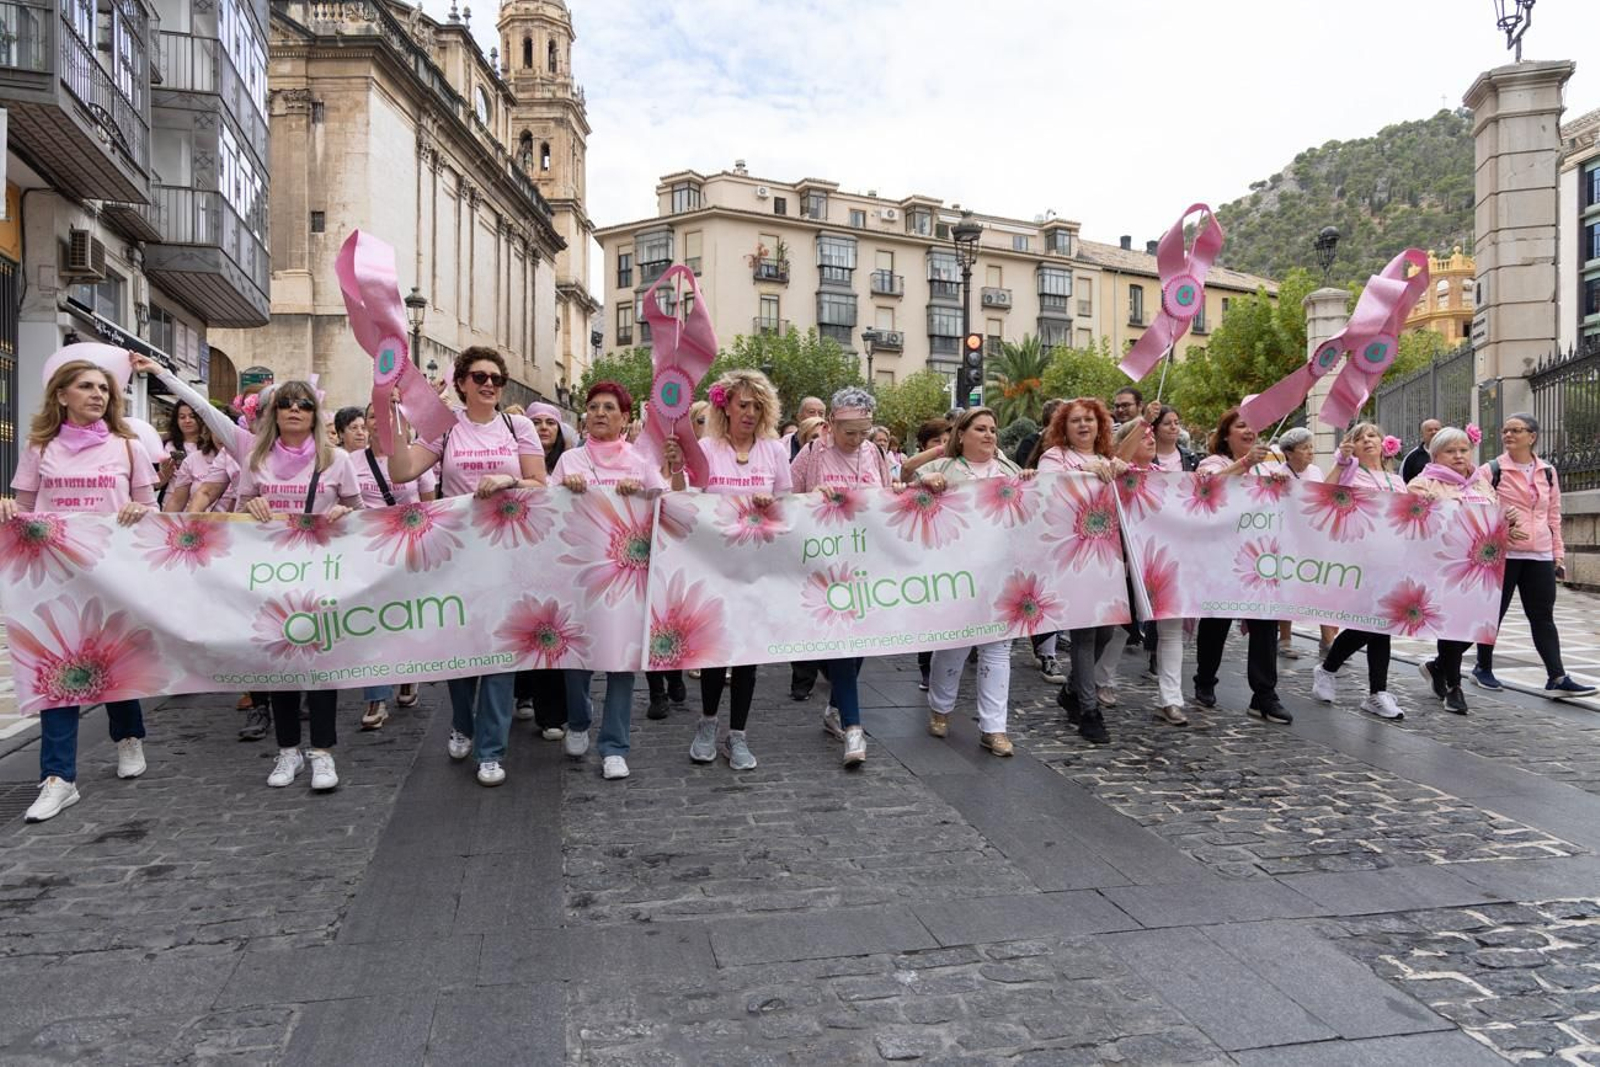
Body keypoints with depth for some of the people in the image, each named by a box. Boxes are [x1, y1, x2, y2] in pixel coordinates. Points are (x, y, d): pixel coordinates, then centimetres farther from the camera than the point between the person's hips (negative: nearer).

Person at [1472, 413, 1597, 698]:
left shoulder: (1548, 473, 10)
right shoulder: (1491, 471, -2)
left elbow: (1554, 516, 15)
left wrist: (1558, 554, 11)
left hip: (1540, 556, 3)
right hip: (1502, 554, -3)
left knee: (1543, 616, 2)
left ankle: (1557, 678, 2)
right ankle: (1483, 669, 20)